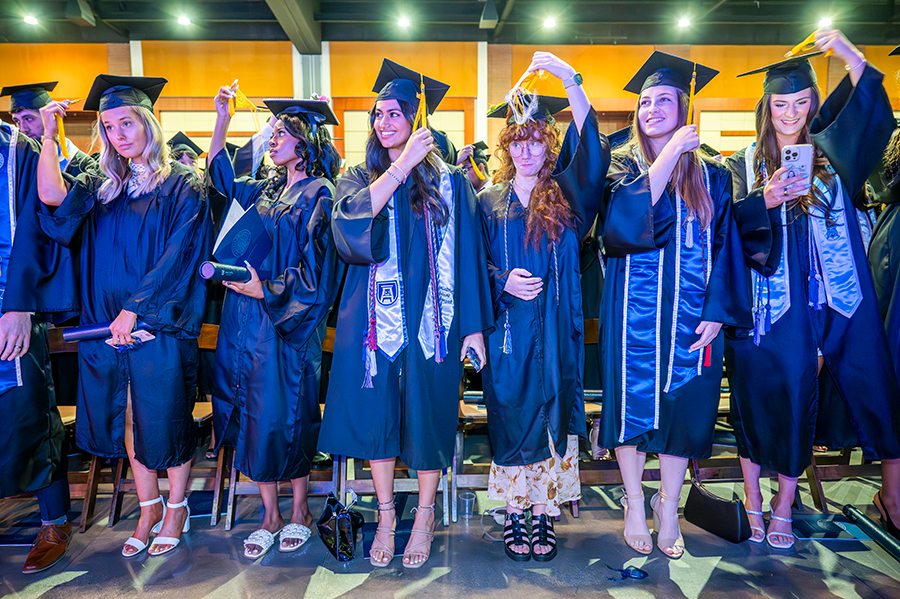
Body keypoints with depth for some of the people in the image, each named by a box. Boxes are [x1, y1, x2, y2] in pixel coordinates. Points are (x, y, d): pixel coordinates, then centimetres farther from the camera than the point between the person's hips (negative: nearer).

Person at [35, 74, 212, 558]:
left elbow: (177, 254, -12)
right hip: (106, 326, 5)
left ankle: (176, 509, 24)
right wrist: (49, 135, -6)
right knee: (128, 422, 12)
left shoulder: (182, 186, -3)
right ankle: (149, 509, 29)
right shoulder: (103, 190, 13)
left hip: (160, 328, -5)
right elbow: (52, 197, -6)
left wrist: (134, 310, -17)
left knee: (164, 422, 4)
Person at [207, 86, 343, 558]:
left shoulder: (319, 195, -7)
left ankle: (299, 512, 21)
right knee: (255, 420, 9)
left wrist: (265, 289, -16)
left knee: (283, 417, 1)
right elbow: (221, 176, 29)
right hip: (247, 321, 7)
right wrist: (222, 117, 22)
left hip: (286, 327, -7)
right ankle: (270, 517, 22)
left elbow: (315, 272, -12)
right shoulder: (266, 191, 14)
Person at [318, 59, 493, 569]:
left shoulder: (449, 182, 3)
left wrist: (474, 326, -4)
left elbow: (468, 254, 1)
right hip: (375, 317, 2)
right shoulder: (359, 178, 8)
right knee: (377, 414, 7)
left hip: (429, 320, -1)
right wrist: (403, 164, -15)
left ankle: (425, 517, 27)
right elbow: (350, 221, -15)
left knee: (427, 416, 7)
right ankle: (386, 516, 26)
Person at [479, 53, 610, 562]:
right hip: (507, 329, 1)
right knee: (511, 416, 5)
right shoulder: (490, 202, 8)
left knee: (551, 413, 4)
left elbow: (590, 151, -13)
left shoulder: (566, 196, 5)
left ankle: (546, 512, 19)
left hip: (555, 331, 0)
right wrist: (503, 282, -12)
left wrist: (571, 80, -19)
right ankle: (515, 512, 20)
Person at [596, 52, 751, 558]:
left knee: (684, 406, 7)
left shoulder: (713, 176, 8)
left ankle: (668, 508, 25)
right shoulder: (624, 166, 4)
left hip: (691, 313, 2)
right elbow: (622, 221, -17)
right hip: (634, 311, -1)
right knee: (633, 400, 5)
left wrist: (716, 312, -6)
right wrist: (668, 155, -16)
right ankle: (635, 506, 23)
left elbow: (726, 247, 5)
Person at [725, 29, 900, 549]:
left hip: (830, 294, 2)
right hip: (769, 296, -1)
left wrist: (848, 53, -12)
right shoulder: (746, 164, 7)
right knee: (761, 392, 1)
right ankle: (753, 500, 14)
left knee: (797, 394, 2)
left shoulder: (830, 153, 12)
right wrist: (767, 200, -24)